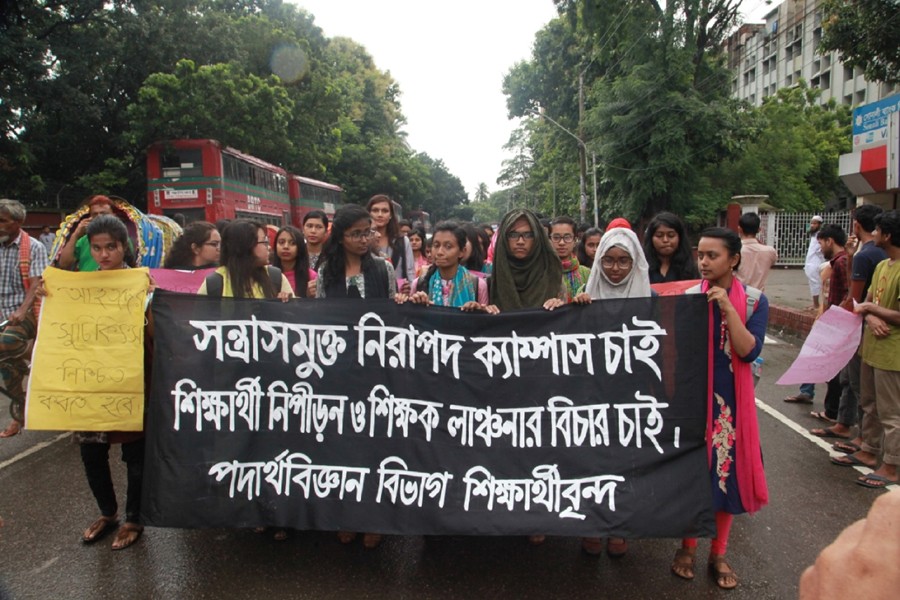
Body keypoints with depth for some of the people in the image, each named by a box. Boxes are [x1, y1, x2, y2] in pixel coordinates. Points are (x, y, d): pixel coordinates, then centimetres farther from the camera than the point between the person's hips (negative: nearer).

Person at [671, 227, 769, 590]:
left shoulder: (754, 301, -2)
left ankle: (718, 553, 27)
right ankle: (688, 547, 26)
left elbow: (749, 352, -16)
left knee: (726, 470, 8)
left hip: (730, 399, 1)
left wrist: (727, 308, -21)